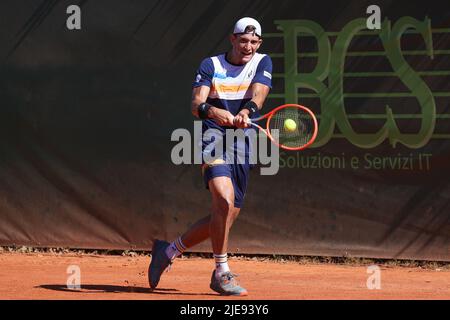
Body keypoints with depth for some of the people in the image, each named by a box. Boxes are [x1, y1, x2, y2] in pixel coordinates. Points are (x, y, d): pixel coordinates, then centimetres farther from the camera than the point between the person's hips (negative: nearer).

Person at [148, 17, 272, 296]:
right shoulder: (211, 65, 2)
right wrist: (213, 111, -34)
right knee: (224, 200, -27)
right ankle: (221, 273, -17)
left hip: (244, 146, 4)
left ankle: (168, 250, 26)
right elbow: (196, 104, -10)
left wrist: (244, 113, -34)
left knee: (225, 217, 5)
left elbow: (258, 95, -12)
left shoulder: (262, 63, 7)